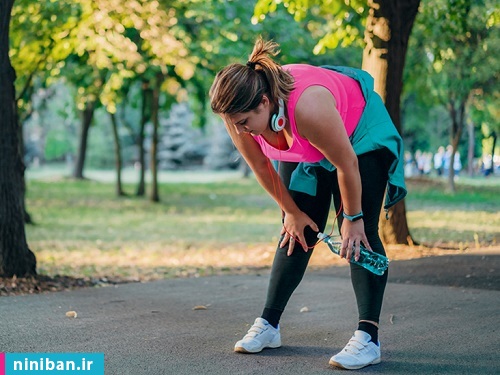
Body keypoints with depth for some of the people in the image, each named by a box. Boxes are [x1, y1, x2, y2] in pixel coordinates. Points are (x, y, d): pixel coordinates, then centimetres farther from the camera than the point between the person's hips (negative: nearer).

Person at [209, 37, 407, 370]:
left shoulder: (307, 107, -44)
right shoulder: (239, 113, -26)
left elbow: (346, 163, -30)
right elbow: (261, 167, -8)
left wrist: (353, 218, -16)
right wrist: (291, 211, 1)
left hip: (359, 136, -5)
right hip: (304, 152, 5)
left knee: (361, 235, -14)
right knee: (297, 233, 2)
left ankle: (369, 337, -16)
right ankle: (269, 324, 9)